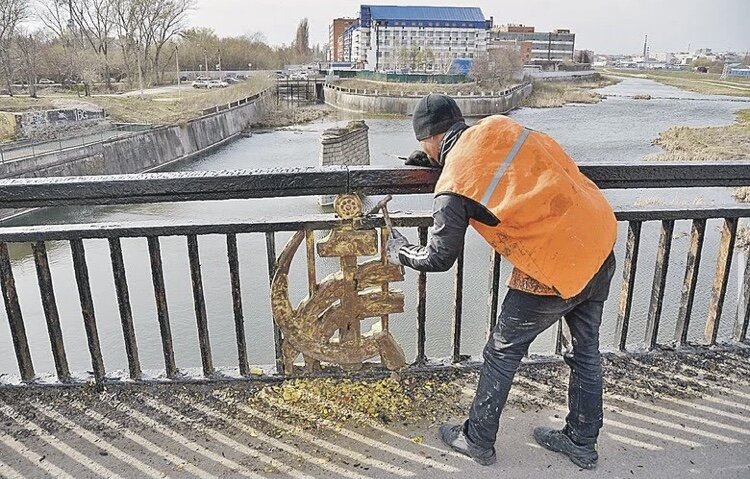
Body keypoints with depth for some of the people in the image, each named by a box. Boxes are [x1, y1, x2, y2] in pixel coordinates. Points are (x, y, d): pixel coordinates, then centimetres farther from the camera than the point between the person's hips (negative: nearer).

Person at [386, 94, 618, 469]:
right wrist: (437, 160, 23)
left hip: (556, 267, -7)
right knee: (586, 350, 21)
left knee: (502, 353, 13)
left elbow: (439, 258, -5)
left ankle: (478, 441, 31)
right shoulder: (498, 126, 4)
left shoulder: (453, 188, -14)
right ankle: (582, 443, 40)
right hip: (601, 240, 8)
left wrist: (399, 251, 14)